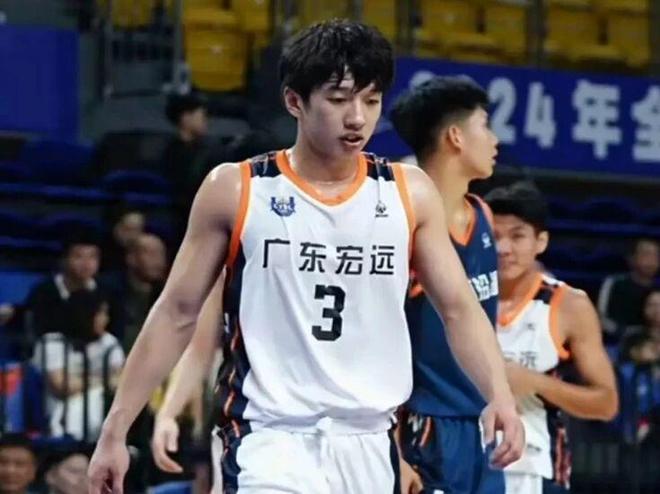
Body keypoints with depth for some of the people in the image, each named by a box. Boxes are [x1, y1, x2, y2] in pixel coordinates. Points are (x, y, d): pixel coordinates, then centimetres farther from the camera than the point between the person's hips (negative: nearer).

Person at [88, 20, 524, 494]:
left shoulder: (409, 193, 5)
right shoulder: (235, 190, -2)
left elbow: (459, 308, 4)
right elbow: (177, 314, 3)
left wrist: (500, 395, -14)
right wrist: (115, 430, 1)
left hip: (367, 445, 4)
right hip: (271, 438, -4)